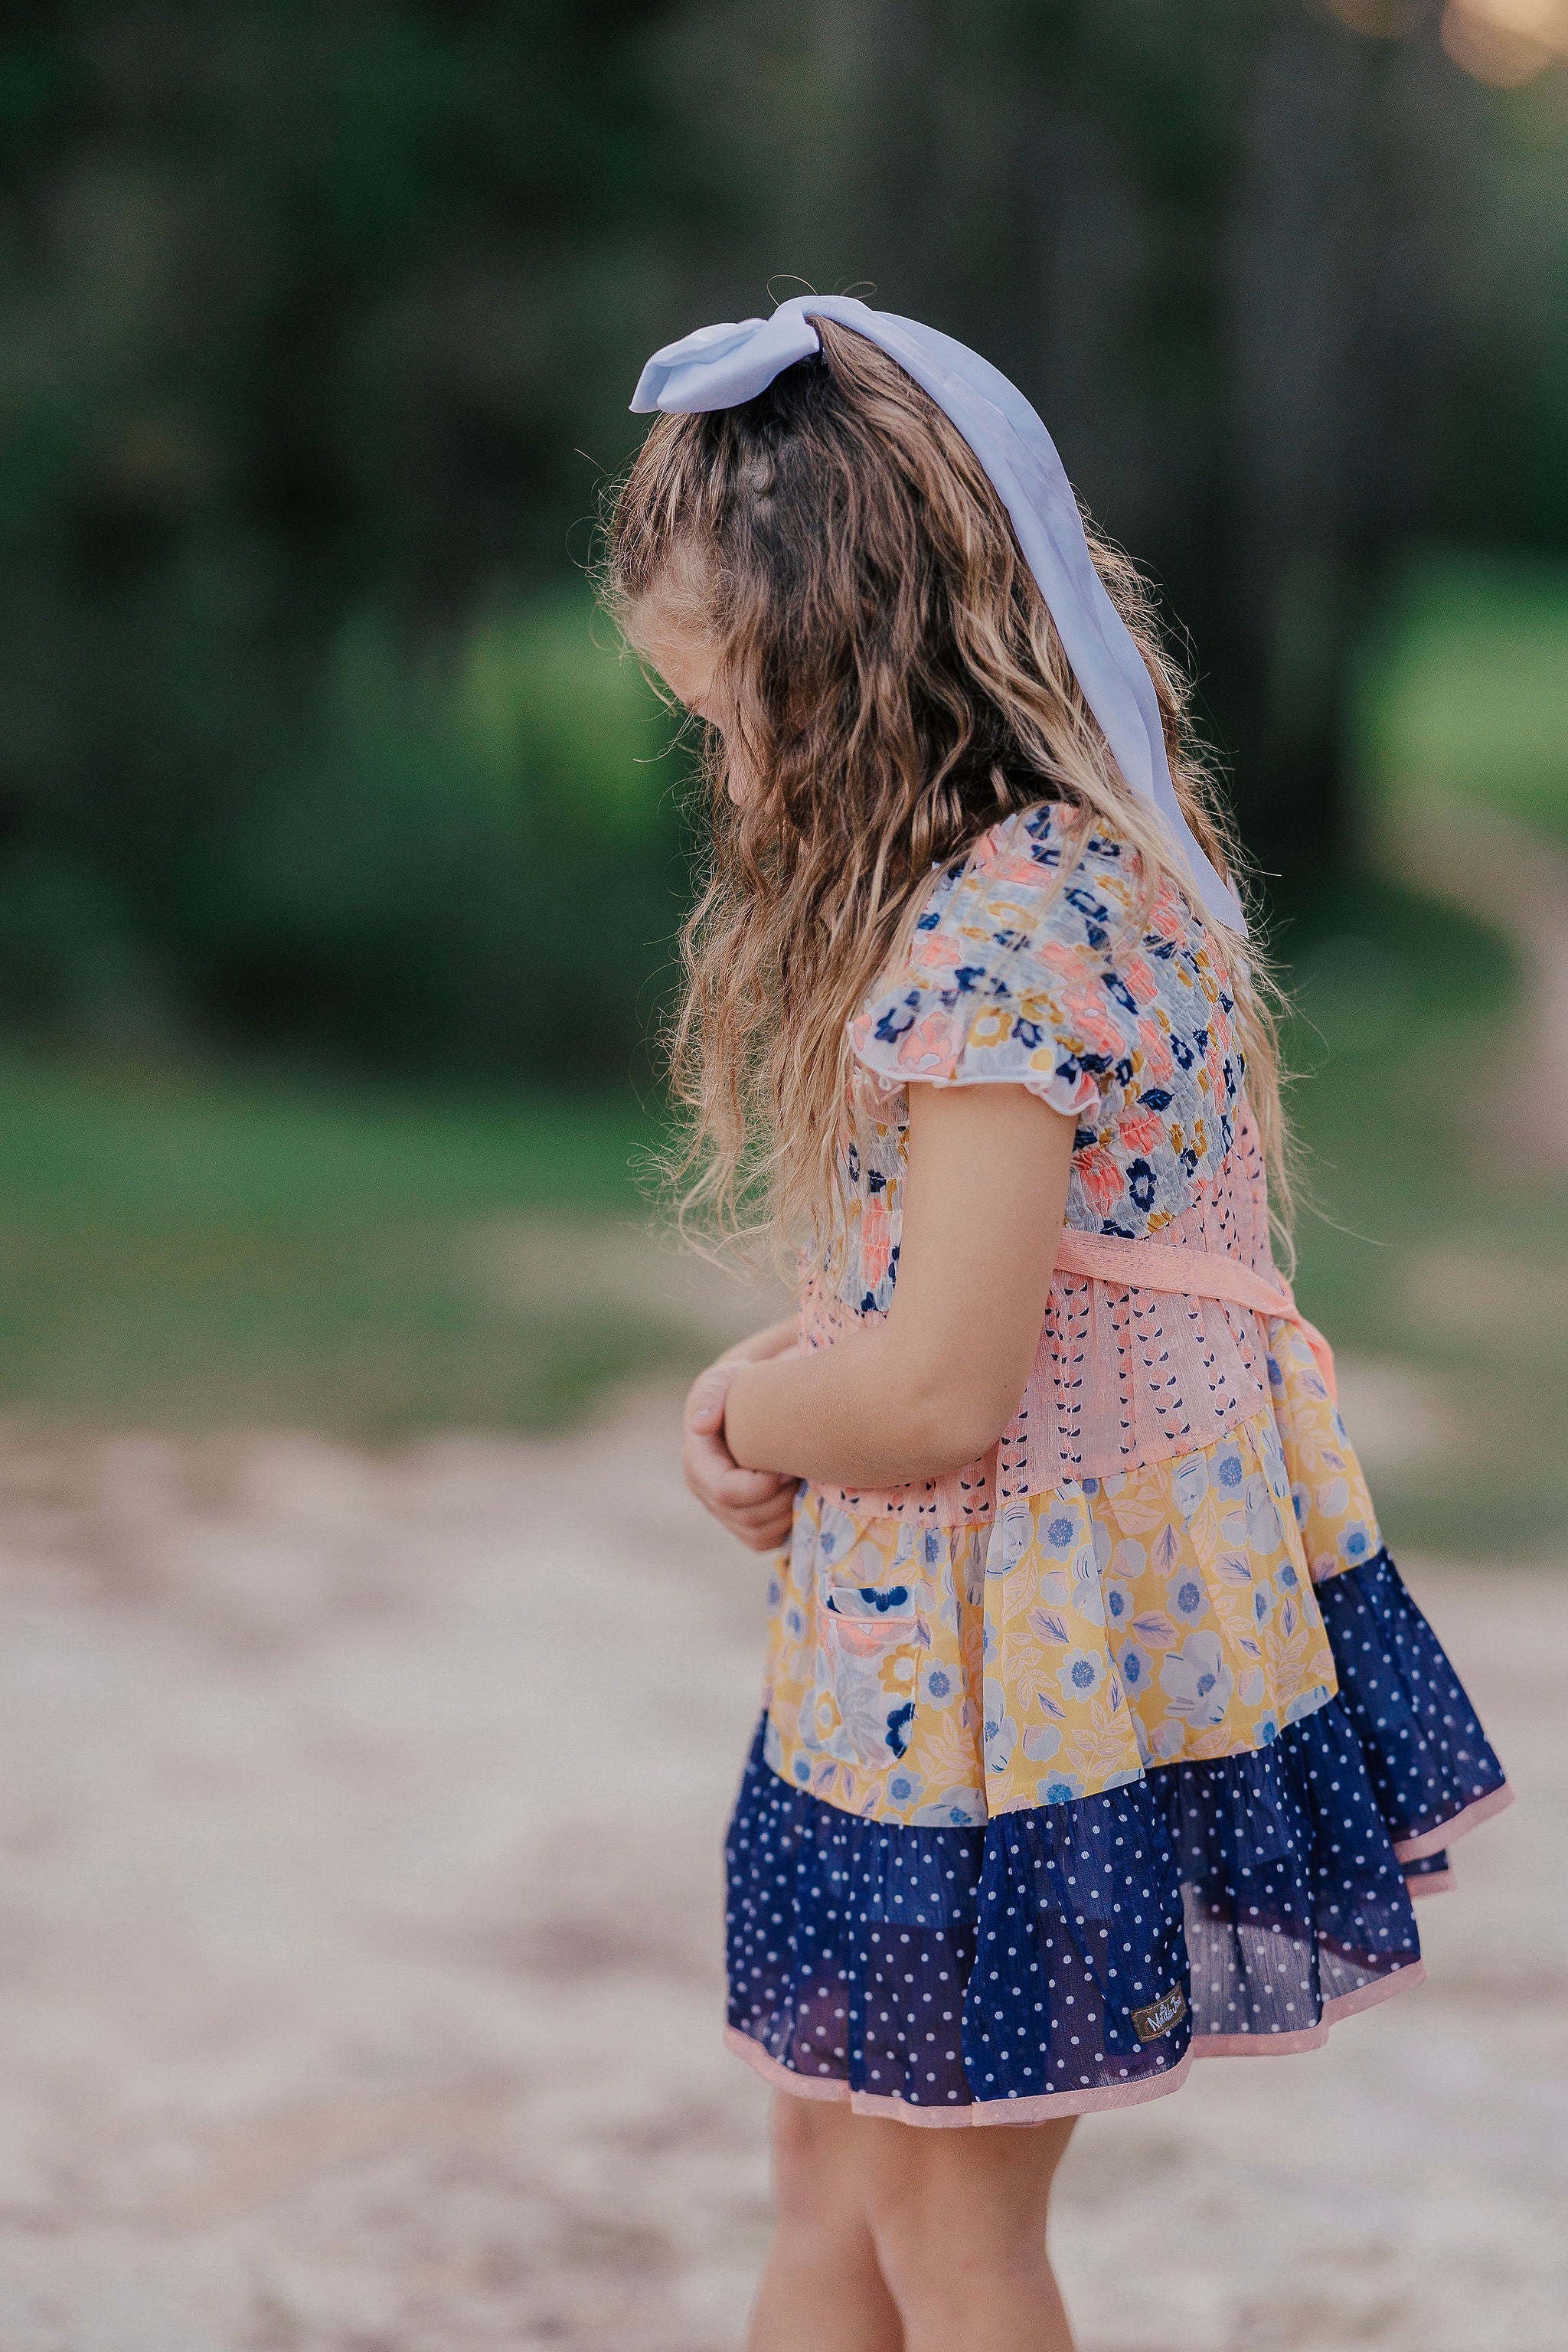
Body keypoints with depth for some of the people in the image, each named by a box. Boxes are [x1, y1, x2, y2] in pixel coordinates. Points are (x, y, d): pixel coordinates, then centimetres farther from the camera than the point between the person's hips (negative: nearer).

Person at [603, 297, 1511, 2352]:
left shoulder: (994, 936, -25)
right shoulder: (1099, 856, 5)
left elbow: (937, 1391, -27)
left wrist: (744, 1421, -7)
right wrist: (797, 1385, -1)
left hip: (997, 1654, -9)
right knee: (838, 2169, 18)